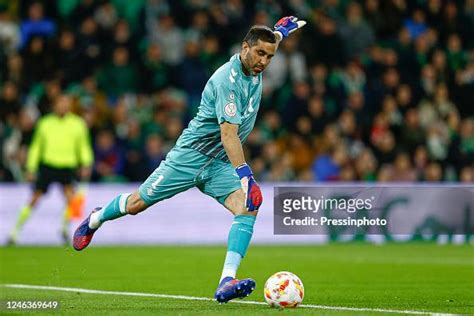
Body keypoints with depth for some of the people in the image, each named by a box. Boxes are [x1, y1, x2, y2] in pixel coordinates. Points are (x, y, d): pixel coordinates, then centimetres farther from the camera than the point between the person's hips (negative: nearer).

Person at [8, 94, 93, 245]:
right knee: (34, 199, -2)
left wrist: (86, 164, -6)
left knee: (70, 196, -22)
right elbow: (36, 147, 14)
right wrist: (31, 169, 8)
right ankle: (15, 231, 10)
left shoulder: (78, 124, 4)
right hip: (47, 164, 1)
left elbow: (84, 147, 11)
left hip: (67, 166, -1)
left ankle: (65, 227, 2)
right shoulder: (45, 123, 6)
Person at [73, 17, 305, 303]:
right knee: (136, 204, 6)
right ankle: (95, 220, 39)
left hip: (220, 165, 6)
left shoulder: (254, 68, 0)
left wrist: (281, 31, 23)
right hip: (191, 155, -6)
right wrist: (245, 175, -40)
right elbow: (228, 133, -34)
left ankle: (227, 282, -31)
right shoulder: (227, 80, -25)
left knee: (247, 208, -21)